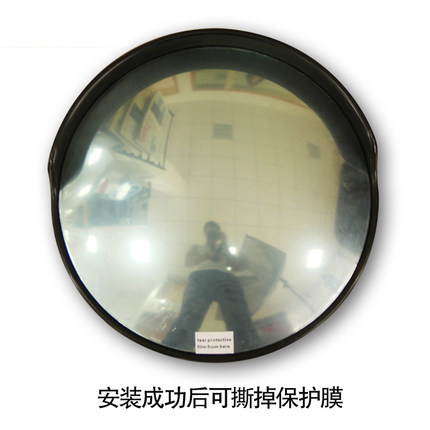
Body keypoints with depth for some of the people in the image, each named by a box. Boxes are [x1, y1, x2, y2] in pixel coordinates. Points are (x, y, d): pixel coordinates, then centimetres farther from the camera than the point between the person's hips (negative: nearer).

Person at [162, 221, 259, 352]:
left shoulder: (225, 251, 42)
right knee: (189, 315, -29)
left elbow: (237, 265, 24)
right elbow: (188, 261, 18)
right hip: (200, 276, -1)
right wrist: (208, 255, 6)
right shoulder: (197, 248, 40)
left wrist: (225, 249, 16)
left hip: (226, 278, 1)